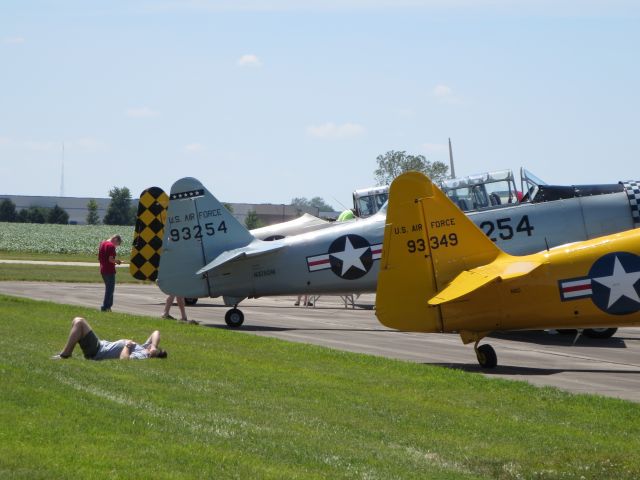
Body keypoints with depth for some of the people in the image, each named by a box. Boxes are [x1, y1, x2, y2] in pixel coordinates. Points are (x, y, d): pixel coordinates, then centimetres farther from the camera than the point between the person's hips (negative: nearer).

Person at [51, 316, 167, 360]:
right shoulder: (144, 349, 0)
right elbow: (156, 333, 9)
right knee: (77, 321, 12)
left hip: (96, 351, -10)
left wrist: (127, 345, -25)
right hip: (102, 345, 10)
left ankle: (64, 355, -6)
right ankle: (67, 353, 16)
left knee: (79, 322, -15)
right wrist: (154, 346, -11)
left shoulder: (142, 356, -27)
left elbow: (123, 358, -43)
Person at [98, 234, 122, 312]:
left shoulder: (102, 243, 12)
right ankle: (105, 307, -3)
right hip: (110, 271, -8)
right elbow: (110, 259, -22)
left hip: (103, 270, 8)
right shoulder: (111, 246, -15)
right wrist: (116, 261, -4)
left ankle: (108, 306, 20)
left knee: (108, 288, 18)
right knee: (110, 289, -1)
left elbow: (99, 258, 16)